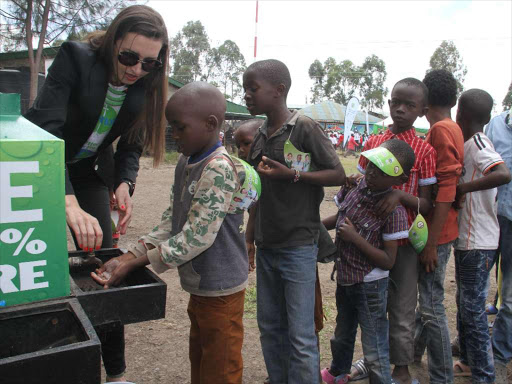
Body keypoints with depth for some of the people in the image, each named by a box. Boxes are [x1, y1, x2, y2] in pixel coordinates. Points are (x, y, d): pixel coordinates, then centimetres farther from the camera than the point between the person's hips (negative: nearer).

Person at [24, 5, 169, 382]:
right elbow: (46, 128, -36)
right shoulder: (76, 57, -25)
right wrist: (70, 203, -48)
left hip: (91, 173, 3)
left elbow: (131, 144, -4)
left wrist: (124, 184, -24)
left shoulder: (146, 84, -12)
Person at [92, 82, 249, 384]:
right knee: (199, 359, 25)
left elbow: (197, 237, -27)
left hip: (220, 288, -8)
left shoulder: (219, 169, -24)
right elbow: (171, 219, 7)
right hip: (199, 284, 9)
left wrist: (137, 262, -21)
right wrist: (132, 255, -4)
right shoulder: (185, 162, 4)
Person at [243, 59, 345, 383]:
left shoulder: (305, 128, -11)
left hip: (298, 247, -7)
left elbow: (338, 175, -9)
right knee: (269, 328, 16)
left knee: (300, 337, 0)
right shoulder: (260, 136, 9)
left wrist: (292, 174, -21)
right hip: (266, 247, 7)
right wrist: (252, 237, 16)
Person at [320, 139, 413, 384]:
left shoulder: (394, 210, -23)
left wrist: (355, 237, -26)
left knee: (375, 351, 8)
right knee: (342, 335, 30)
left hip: (369, 286, -7)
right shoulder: (354, 184, -7)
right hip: (344, 277, 7)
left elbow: (388, 261, -21)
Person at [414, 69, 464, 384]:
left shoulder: (441, 130, -16)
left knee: (432, 306, -2)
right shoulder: (453, 129, 12)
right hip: (434, 230, 10)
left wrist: (431, 242, -20)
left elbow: (446, 189, -22)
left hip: (436, 233, -10)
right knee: (426, 298, 22)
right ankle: (413, 353, 39)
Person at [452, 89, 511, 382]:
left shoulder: (477, 142, -18)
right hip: (470, 239, 10)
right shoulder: (476, 143, 10)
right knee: (466, 304, 20)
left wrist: (462, 187, -28)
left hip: (477, 243, -10)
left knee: (473, 309, 2)